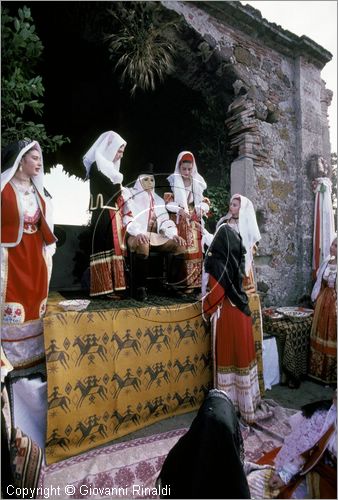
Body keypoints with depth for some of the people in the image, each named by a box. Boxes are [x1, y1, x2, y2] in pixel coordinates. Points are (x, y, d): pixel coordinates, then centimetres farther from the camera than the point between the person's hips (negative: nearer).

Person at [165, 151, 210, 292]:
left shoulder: (197, 183, 13)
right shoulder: (173, 181, 1)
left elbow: (204, 201, 15)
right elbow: (168, 202, -6)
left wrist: (201, 208, -8)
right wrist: (179, 210, -23)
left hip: (195, 222, 4)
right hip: (179, 222, -4)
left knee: (196, 251, -2)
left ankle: (193, 282, 4)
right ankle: (181, 283, -5)